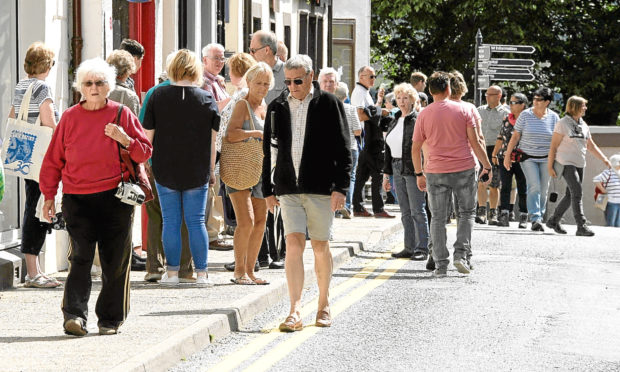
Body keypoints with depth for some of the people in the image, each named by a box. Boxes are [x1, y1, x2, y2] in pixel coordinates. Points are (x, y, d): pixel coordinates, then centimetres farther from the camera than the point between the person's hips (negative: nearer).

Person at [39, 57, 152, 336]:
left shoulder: (122, 115, 5)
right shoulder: (70, 117, 6)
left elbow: (145, 153, 7)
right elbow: (54, 159, 11)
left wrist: (125, 139, -12)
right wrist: (49, 195, 8)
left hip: (115, 198, 0)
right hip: (77, 199, 0)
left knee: (115, 261, 4)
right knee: (79, 258, -10)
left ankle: (110, 318, 14)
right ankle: (75, 314, -15)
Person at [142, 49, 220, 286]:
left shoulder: (158, 96, -4)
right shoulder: (207, 100, -2)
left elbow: (147, 137, 0)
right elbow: (212, 141, 3)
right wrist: (211, 171, 13)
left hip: (165, 171, -1)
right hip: (197, 172, 1)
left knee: (170, 222, 5)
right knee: (196, 221, 6)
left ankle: (172, 273, 7)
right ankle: (201, 273, 5)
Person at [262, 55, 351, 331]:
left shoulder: (328, 104, -1)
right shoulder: (277, 107, 9)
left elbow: (342, 149, -2)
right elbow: (269, 150, 15)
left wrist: (340, 187, -9)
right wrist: (268, 189, 12)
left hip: (321, 189, -2)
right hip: (288, 189, 2)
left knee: (320, 246, 5)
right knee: (293, 244, -9)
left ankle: (324, 305, 22)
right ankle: (295, 311, -14)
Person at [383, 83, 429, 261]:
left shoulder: (418, 121, -9)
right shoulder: (395, 122, 15)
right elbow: (388, 149, 20)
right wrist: (386, 174, 17)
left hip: (413, 170, -8)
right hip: (398, 169, 8)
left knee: (417, 211, -4)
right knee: (405, 212, 10)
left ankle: (422, 249, -1)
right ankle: (410, 247, 14)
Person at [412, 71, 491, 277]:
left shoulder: (424, 115, 2)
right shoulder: (462, 110, -1)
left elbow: (415, 148, 5)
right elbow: (475, 142, -2)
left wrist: (419, 174, 15)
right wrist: (487, 166, 7)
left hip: (435, 172, 1)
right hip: (464, 168, -1)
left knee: (438, 218, 6)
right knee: (466, 213, 13)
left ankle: (441, 264, 4)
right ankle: (461, 254, -1)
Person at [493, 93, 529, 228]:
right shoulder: (506, 120, 12)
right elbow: (500, 138, 18)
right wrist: (494, 154, 15)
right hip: (505, 158, 3)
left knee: (523, 189, 2)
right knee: (505, 187, -5)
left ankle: (523, 218, 9)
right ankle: (504, 216, -7)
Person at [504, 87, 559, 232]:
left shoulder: (553, 117, 2)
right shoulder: (525, 115, -2)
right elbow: (515, 137, 0)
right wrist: (507, 155, -2)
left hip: (546, 158, 2)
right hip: (528, 157, -2)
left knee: (543, 189, 3)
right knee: (534, 187, -15)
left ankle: (539, 218, 14)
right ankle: (535, 219, -20)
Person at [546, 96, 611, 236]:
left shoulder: (583, 125, 13)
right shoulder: (562, 124, -7)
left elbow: (591, 146, 19)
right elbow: (553, 146, -7)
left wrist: (604, 159, 9)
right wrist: (550, 166, -10)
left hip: (579, 165, 8)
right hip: (566, 163, -8)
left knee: (570, 195, 10)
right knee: (577, 192, -17)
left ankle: (554, 221, 24)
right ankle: (581, 227, -20)